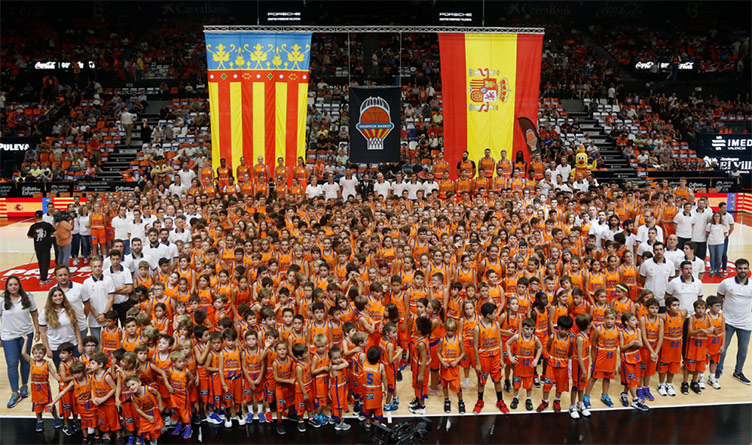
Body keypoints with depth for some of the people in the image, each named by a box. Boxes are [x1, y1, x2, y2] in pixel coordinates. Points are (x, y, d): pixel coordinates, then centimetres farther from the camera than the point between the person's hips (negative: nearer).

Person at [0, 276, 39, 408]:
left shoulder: (27, 298, -1)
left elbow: (34, 314, 6)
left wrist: (37, 331, 5)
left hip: (26, 334, 1)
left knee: (25, 361, 12)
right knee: (12, 364, -3)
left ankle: (24, 386, 31)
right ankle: (15, 393, 6)